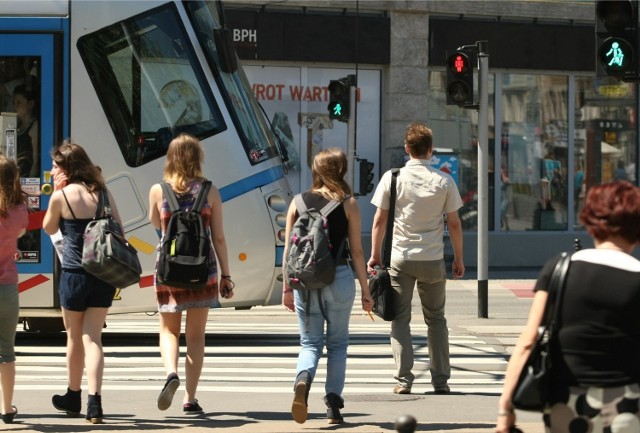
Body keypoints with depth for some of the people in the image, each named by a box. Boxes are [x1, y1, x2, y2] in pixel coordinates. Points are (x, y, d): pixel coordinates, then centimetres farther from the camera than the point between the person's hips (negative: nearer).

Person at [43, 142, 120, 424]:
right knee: (93, 337, 4)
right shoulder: (102, 192, 7)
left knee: (75, 337, 13)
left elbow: (49, 228, 8)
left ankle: (73, 397, 29)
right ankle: (95, 403, -9)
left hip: (75, 275, -4)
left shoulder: (61, 196, -8)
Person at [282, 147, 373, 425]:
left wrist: (287, 288, 11)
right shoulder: (348, 204, -1)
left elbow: (288, 249, 4)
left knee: (310, 342, 9)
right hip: (339, 277, -1)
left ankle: (303, 379, -22)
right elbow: (356, 251, -1)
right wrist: (365, 290, 5)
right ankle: (333, 405, 8)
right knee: (337, 343, 12)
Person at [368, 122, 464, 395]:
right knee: (436, 319, 12)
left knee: (400, 319, 5)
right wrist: (458, 259, 13)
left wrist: (375, 254, 10)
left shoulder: (393, 178, -3)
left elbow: (379, 220, 0)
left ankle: (404, 380, -3)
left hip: (400, 258, -1)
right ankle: (440, 381, 12)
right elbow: (454, 223, 3)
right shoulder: (444, 181, -1)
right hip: (433, 260, 1)